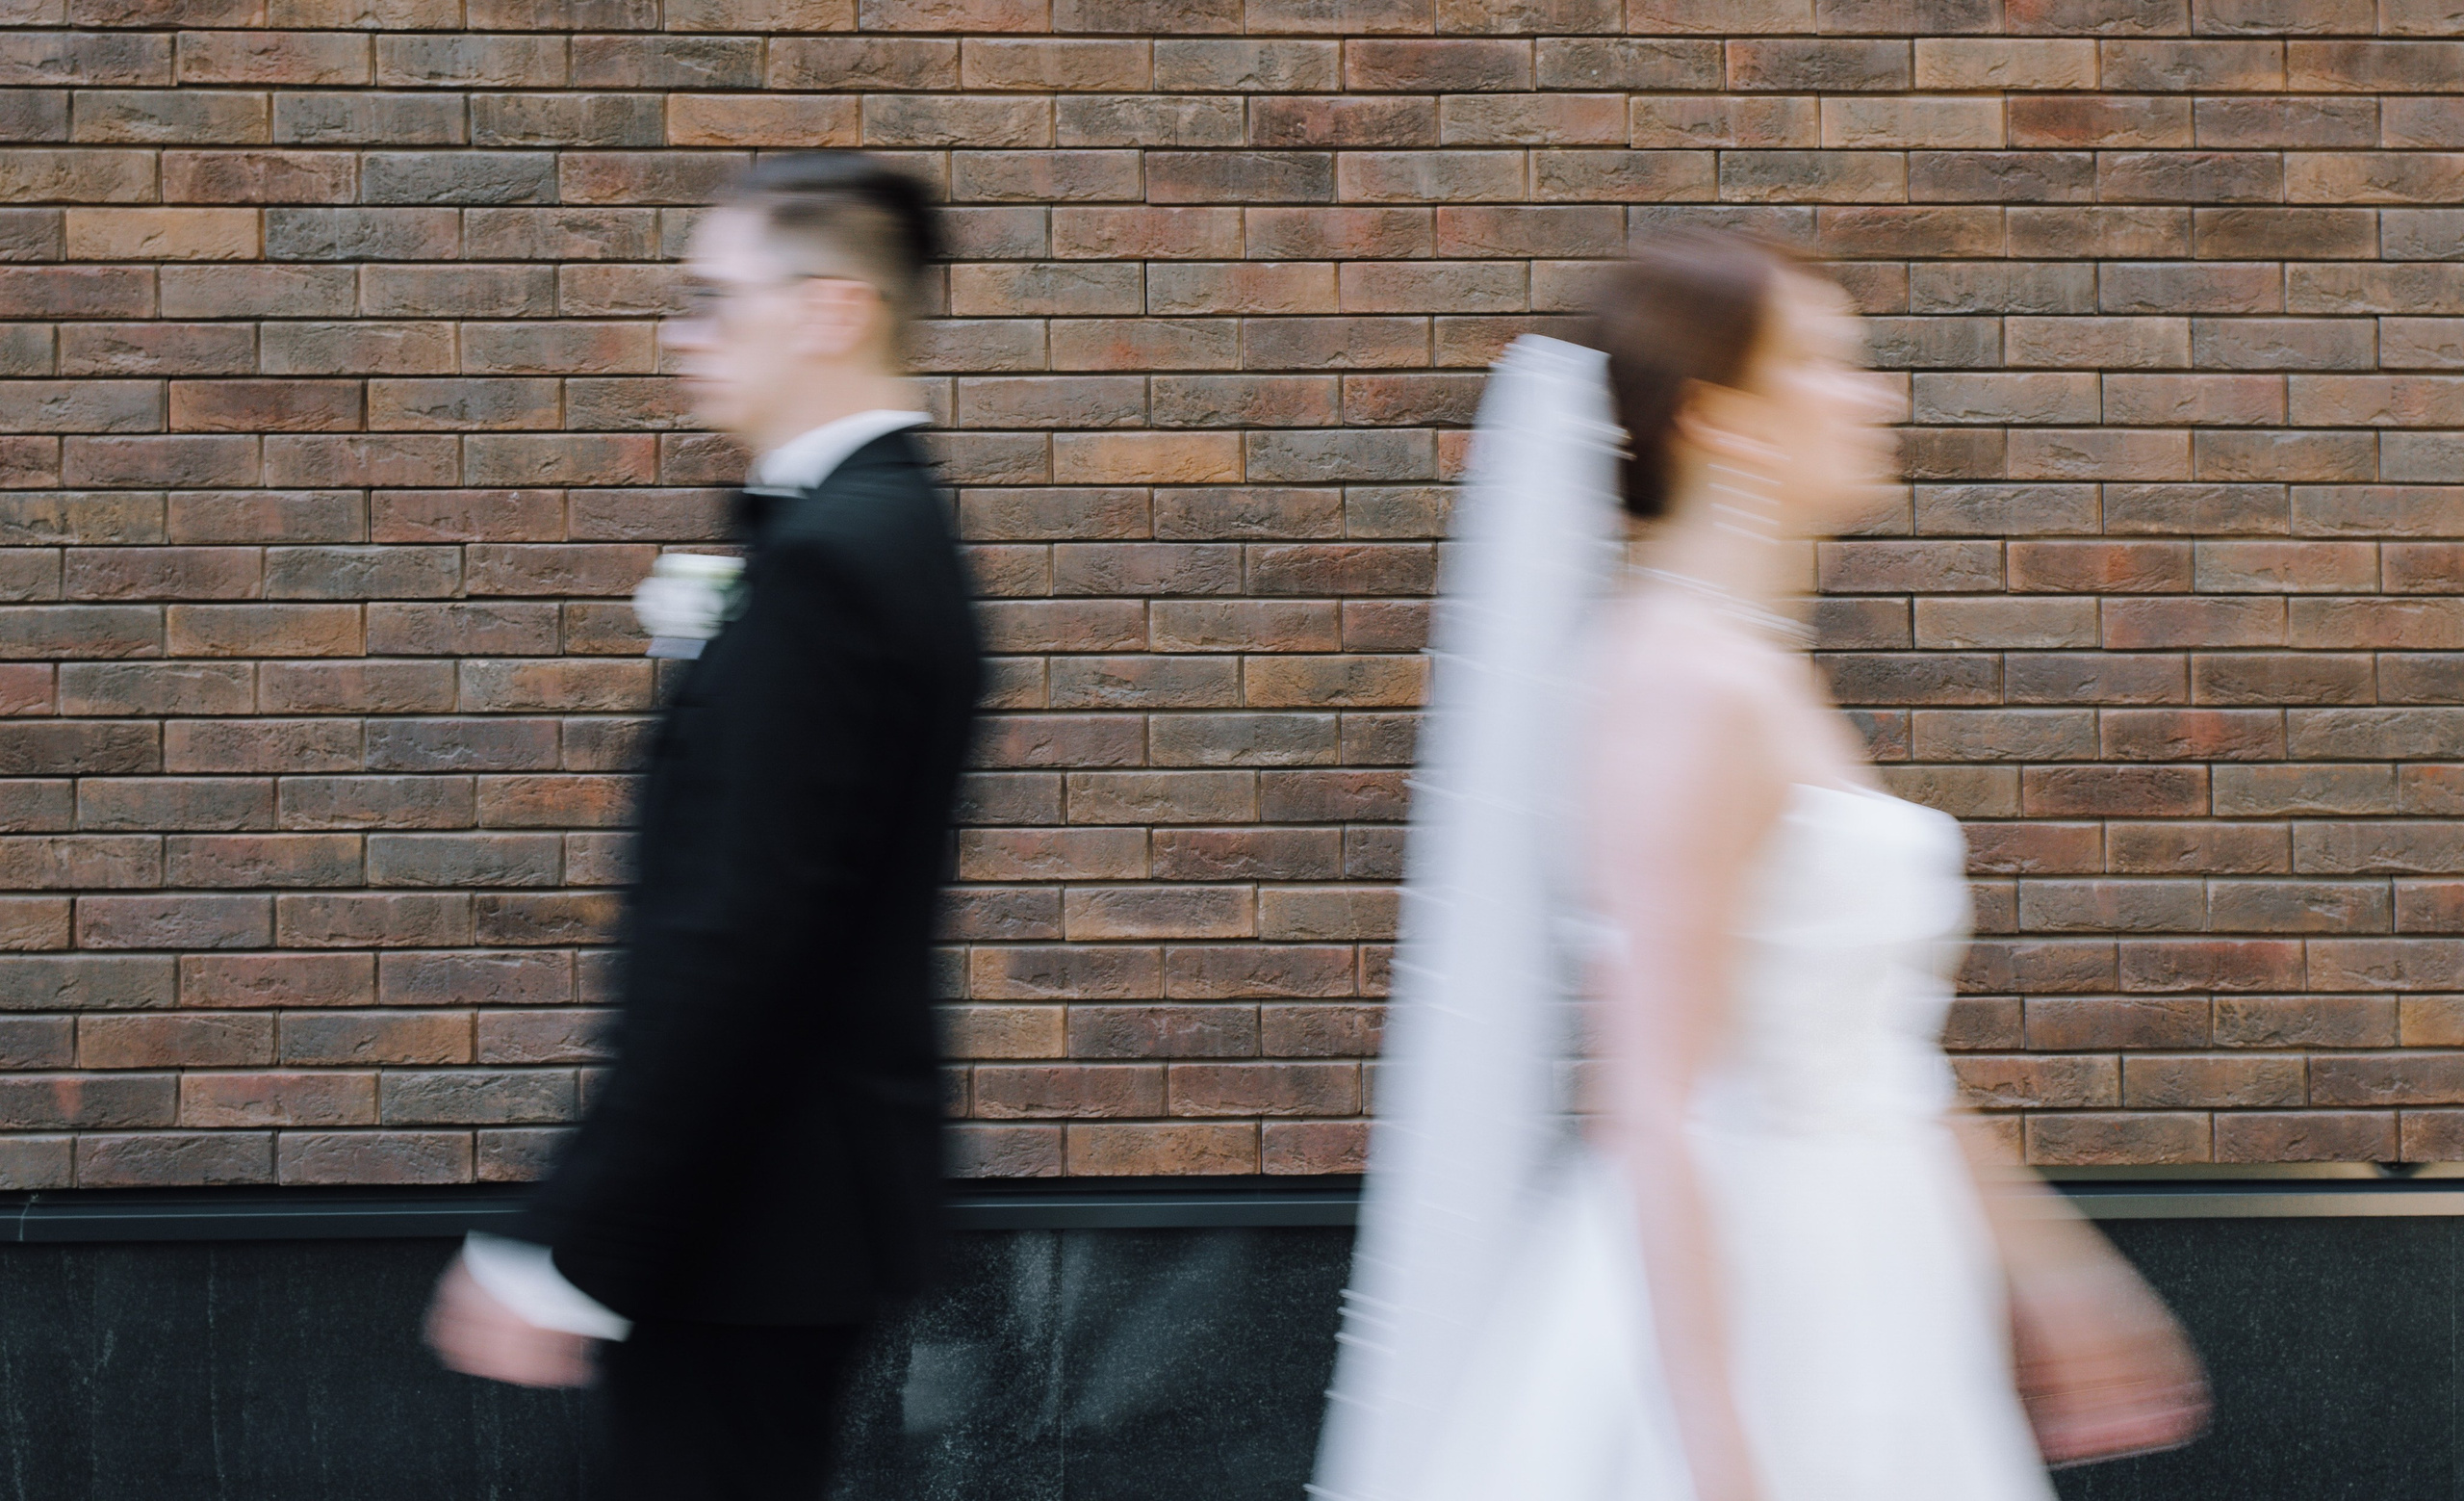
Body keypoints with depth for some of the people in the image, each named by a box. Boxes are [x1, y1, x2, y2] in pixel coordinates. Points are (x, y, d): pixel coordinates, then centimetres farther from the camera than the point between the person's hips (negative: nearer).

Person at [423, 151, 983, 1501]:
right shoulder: (886, 523, 13)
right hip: (800, 1185, 10)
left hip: (751, 1209, -10)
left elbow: (736, 938, -25)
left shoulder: (825, 557, -20)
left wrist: (566, 1253, -23)